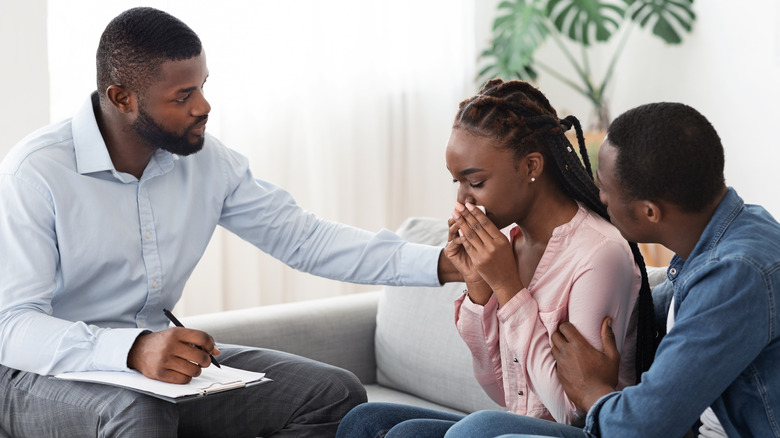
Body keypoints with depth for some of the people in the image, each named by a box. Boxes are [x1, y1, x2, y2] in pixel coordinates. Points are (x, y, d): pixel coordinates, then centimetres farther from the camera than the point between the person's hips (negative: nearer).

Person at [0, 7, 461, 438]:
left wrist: (439, 263, -5)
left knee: (335, 393, -6)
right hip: (47, 375, -6)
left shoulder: (206, 160, 0)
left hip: (164, 362, 6)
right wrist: (133, 350, -44)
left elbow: (301, 236, 6)